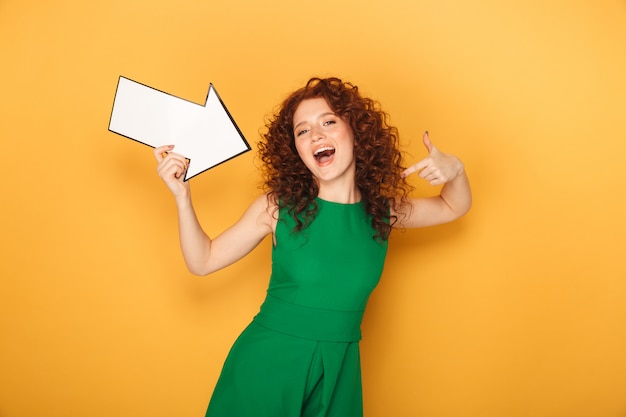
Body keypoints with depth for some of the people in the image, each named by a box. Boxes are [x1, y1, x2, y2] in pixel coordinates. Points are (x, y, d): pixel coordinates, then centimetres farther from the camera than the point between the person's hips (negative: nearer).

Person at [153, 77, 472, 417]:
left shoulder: (384, 211, -3)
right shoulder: (277, 206, -10)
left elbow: (454, 207, 13)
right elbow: (203, 261, -4)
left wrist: (455, 170, -8)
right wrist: (182, 196, -16)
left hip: (338, 371, 2)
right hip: (266, 364, -2)